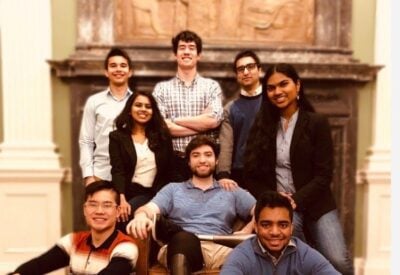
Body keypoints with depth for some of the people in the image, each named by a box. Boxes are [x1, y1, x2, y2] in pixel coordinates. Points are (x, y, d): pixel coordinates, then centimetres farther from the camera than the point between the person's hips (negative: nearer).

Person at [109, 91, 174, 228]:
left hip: (155, 194, 0)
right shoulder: (117, 136, 7)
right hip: (130, 193, 0)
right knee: (121, 214, -30)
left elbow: (170, 169, 10)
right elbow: (117, 171, -4)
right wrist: (122, 200, -19)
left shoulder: (162, 135, 12)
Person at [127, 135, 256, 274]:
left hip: (218, 250, 1)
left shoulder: (232, 191, 25)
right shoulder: (173, 189, 24)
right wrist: (141, 216, -18)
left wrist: (245, 232, -3)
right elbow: (149, 209, 8)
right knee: (183, 239, -40)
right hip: (180, 249, 0)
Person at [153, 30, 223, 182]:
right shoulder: (162, 88, 6)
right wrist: (202, 125, -9)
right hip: (174, 163, 0)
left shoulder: (211, 86, 7)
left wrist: (175, 120, -6)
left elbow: (214, 120, -9)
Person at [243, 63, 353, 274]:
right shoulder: (261, 125, 6)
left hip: (315, 204, -1)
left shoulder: (317, 123, -1)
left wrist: (296, 201, -15)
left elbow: (324, 175, -6)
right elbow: (251, 173, 4)